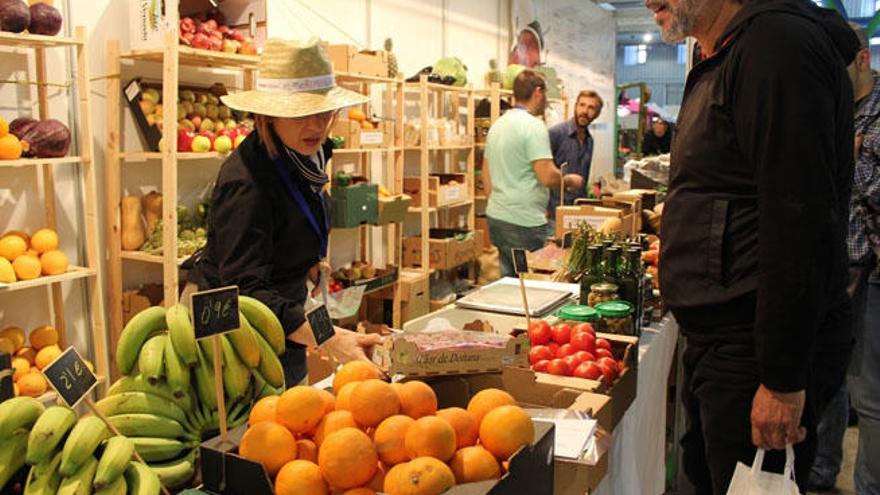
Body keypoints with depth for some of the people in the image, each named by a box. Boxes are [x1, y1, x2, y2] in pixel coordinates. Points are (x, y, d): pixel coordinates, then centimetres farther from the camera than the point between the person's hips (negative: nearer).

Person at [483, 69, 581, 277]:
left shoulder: (497, 125, 13)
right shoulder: (533, 125, -14)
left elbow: (486, 174, 19)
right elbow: (548, 177, -20)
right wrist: (569, 180, -1)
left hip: (496, 215, 9)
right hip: (524, 222, -9)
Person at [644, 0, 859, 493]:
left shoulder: (776, 40, -17)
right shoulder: (721, 64, 15)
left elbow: (801, 225, -24)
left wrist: (784, 379, -23)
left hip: (758, 352, -10)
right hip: (720, 340, 10)